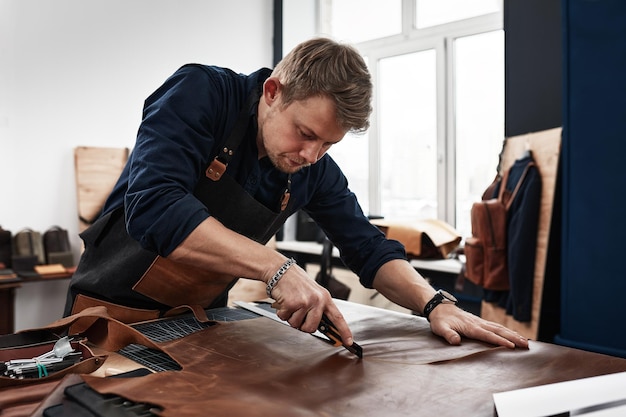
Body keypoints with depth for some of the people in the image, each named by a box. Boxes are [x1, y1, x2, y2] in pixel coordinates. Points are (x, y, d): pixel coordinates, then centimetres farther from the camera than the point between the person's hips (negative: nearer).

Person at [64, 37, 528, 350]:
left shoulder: (315, 169, -6)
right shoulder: (200, 95, -22)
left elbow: (368, 248, -1)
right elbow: (152, 206, -35)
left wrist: (435, 304, -18)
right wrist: (278, 268, -42)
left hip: (202, 319, 4)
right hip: (116, 311, -4)